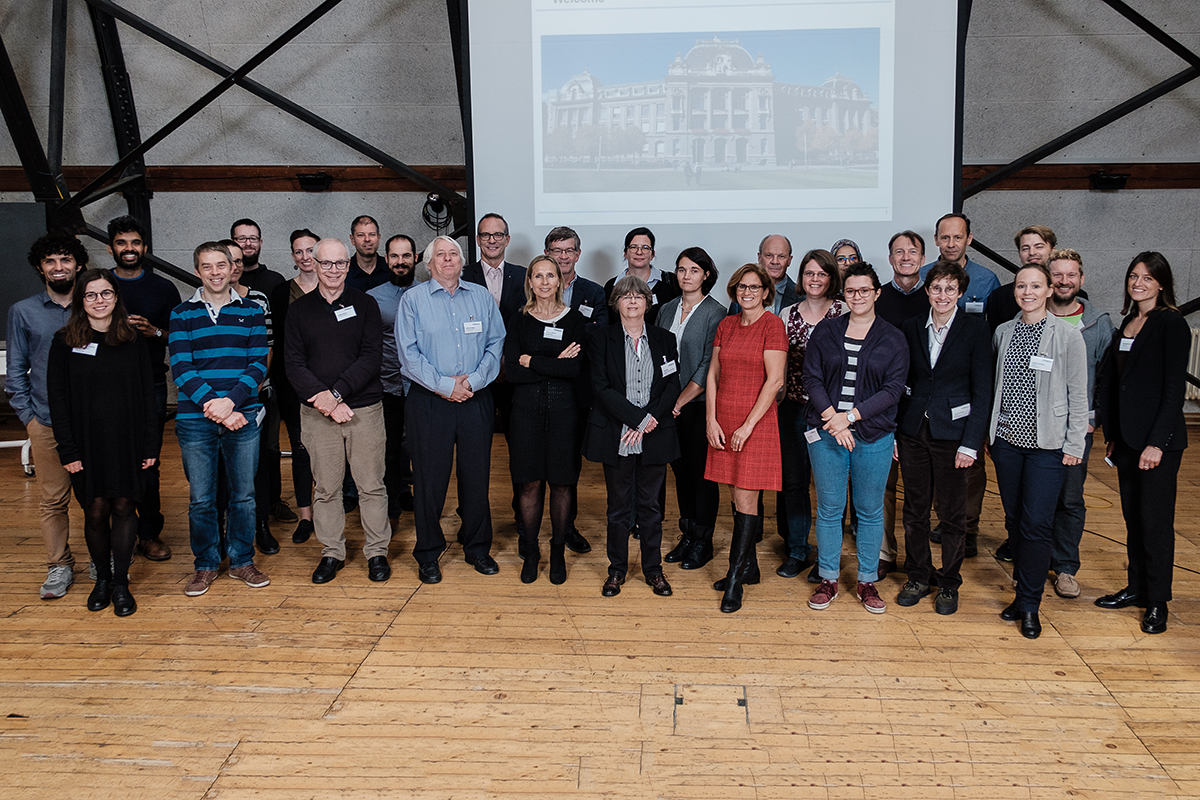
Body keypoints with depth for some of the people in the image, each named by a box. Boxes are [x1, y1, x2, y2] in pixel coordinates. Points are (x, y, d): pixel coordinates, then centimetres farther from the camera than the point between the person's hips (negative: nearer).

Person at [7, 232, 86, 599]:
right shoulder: (23, 312, 6)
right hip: (46, 423, 0)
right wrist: (28, 415, 1)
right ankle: (59, 566, 16)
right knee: (53, 498, 4)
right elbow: (15, 370, 9)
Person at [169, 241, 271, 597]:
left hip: (243, 415, 1)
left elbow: (258, 364, -1)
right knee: (200, 500, 6)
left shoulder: (251, 311, 6)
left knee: (244, 495, 8)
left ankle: (242, 561, 23)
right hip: (195, 419, 0)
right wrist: (211, 404, -17)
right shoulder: (182, 314, 5)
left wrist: (231, 401, -16)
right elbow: (181, 369, -5)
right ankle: (206, 565, 22)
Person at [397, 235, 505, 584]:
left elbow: (496, 344, 5)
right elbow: (408, 353, -5)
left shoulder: (482, 297, 10)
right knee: (429, 479, 2)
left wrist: (474, 380, -10)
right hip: (429, 402, -2)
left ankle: (478, 549, 23)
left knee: (476, 476, 8)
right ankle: (428, 555, 16)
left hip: (476, 400, 2)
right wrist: (444, 385, -13)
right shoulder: (413, 299, 3)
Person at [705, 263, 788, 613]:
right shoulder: (726, 325, 11)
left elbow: (774, 381, -12)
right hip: (723, 422, 6)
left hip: (756, 422, -5)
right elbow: (713, 374, 11)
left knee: (745, 499, -4)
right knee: (739, 497, 12)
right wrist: (711, 420, 0)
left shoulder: (772, 325, -7)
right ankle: (749, 567, 24)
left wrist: (748, 425, -14)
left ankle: (735, 579, 2)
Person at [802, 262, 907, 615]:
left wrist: (850, 416, -14)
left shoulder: (893, 339, 2)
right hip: (827, 432, 1)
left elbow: (893, 389, -5)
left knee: (870, 510, 7)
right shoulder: (825, 331, 6)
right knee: (829, 508, 6)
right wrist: (832, 419, -13)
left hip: (874, 435, 0)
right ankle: (828, 581, 18)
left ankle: (867, 582, 21)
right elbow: (812, 378, 0)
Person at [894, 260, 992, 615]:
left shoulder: (975, 329, -4)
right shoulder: (910, 328, 5)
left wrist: (971, 443, -11)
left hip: (952, 433, -3)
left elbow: (982, 391, -5)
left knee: (952, 513, 5)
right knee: (914, 509, 10)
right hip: (912, 431, 3)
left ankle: (949, 584, 21)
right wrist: (891, 431, 3)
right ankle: (918, 577, 26)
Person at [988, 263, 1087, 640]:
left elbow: (1078, 395, -3)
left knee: (1036, 524, -5)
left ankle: (1030, 605, 7)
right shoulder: (1003, 332, 7)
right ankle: (1022, 592, 24)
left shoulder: (1067, 335, -5)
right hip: (1007, 439, 4)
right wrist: (991, 433, 11)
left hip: (1047, 444, -4)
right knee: (1014, 520, 10)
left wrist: (1075, 444, -5)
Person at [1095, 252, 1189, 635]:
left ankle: (1157, 601, 10)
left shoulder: (1171, 324, -10)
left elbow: (1174, 389, -14)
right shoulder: (1128, 323, 12)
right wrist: (1112, 435, 12)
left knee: (1156, 520, 0)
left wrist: (1157, 442, -18)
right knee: (1133, 516, 14)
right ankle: (1137, 587, 25)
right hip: (1127, 438, 7)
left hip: (1159, 438, -7)